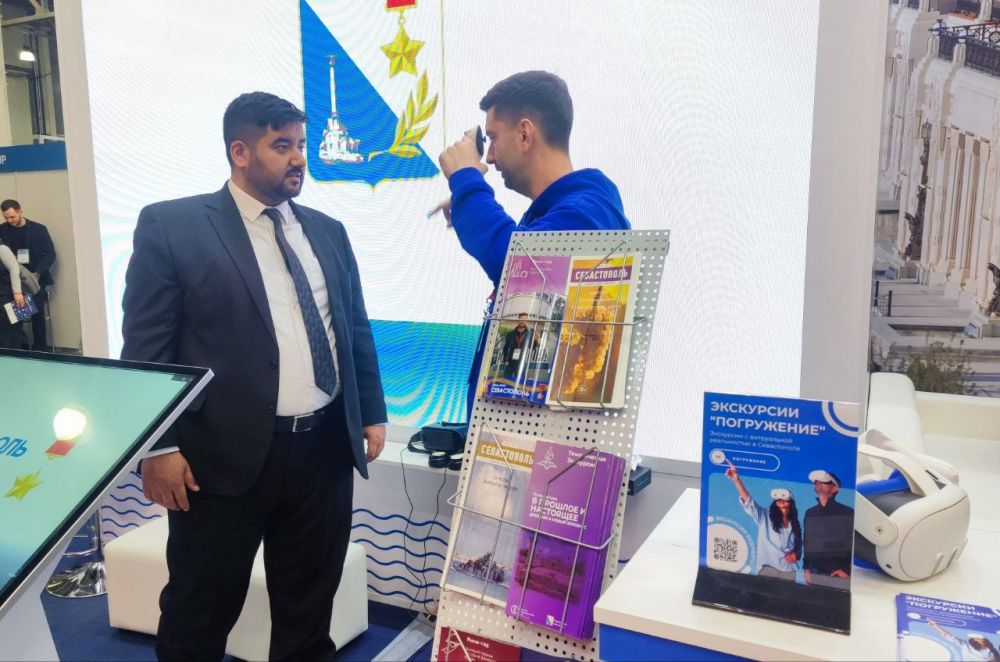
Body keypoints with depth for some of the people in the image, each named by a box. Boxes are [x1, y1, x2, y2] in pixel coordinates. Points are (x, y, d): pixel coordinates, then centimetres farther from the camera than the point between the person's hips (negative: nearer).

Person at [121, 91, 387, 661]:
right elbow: (145, 346, -6)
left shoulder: (327, 231, 12)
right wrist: (159, 446, -10)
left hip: (326, 450, 4)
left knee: (310, 606, 18)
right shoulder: (172, 225, -3)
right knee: (200, 612, 13)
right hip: (225, 456, -4)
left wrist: (373, 414, 11)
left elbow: (357, 330, 15)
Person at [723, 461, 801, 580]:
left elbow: (799, 547, 25)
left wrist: (797, 555, -1)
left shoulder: (794, 524, 15)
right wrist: (736, 480, -23)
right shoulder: (765, 517, 3)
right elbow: (748, 502, -10)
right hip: (767, 568, -3)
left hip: (789, 571, 4)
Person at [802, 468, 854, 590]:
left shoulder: (847, 512, -2)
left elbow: (854, 544, -5)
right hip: (814, 573, 4)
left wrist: (847, 570, -8)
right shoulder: (810, 513, 11)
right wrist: (805, 567, 10)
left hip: (838, 575, -4)